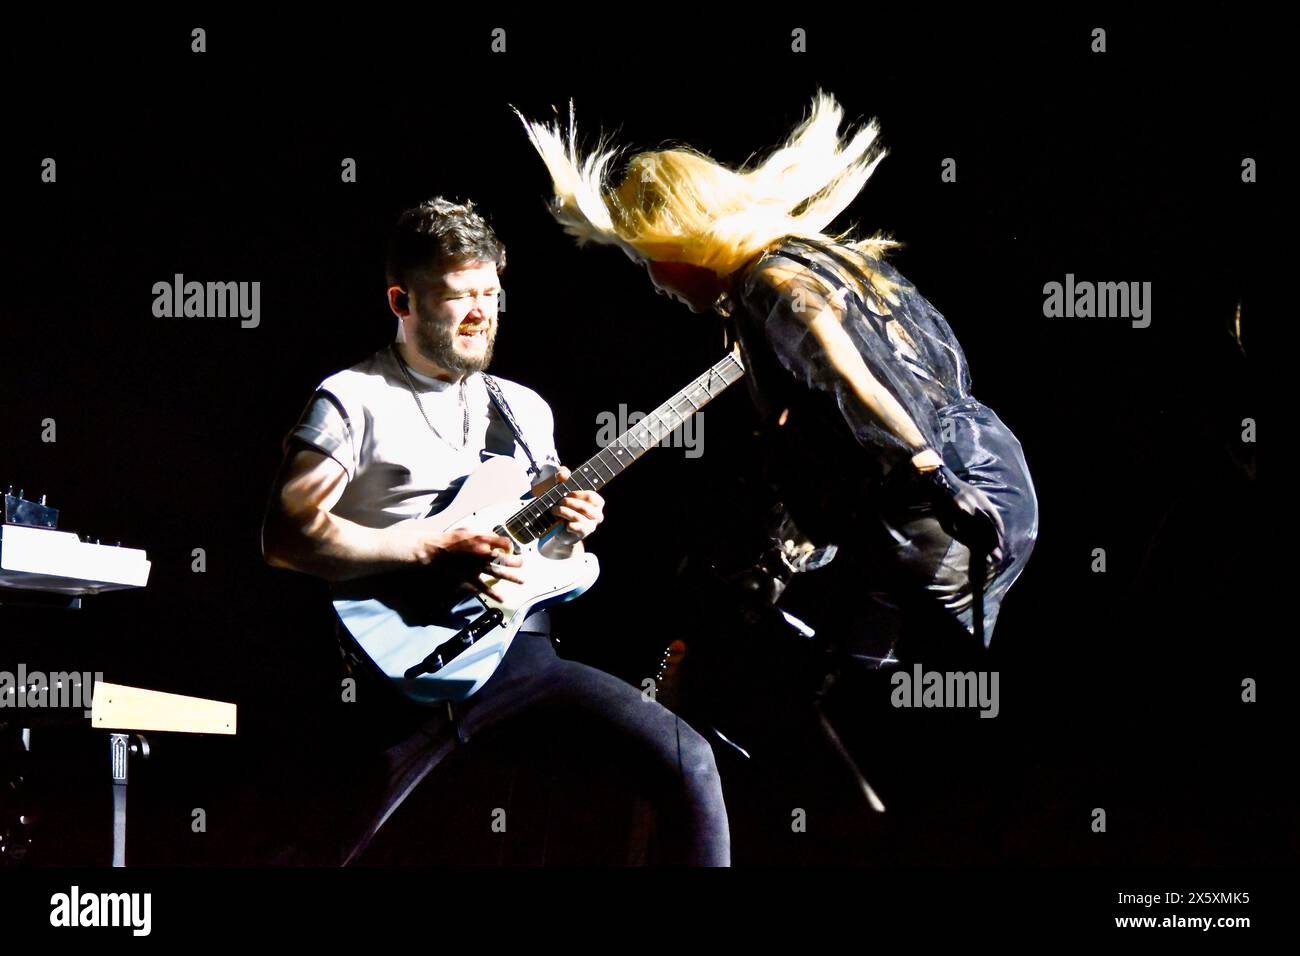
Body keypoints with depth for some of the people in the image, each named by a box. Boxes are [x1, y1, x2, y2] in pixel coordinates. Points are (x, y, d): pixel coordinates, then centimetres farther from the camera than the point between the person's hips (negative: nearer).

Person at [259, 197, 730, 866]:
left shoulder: (523, 408, 21)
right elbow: (285, 535, -11)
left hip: (527, 655, 5)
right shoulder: (354, 401, 0)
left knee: (685, 761, -10)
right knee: (325, 847, -12)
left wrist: (568, 521, 7)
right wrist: (432, 551, -16)